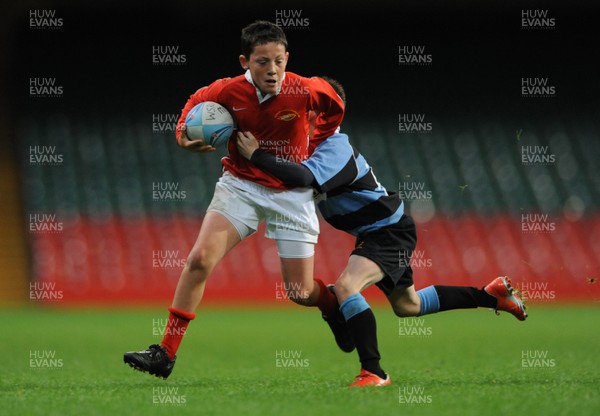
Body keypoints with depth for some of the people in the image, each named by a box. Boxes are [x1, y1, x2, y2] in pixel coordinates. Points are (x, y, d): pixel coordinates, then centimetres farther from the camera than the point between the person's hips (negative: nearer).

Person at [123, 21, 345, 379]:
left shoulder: (305, 91, -18)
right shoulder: (229, 91, -15)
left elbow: (335, 107, 5)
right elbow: (196, 102, 8)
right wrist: (184, 133, -10)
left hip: (292, 193, -1)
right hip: (240, 185, 1)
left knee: (300, 293, 0)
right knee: (200, 259, -17)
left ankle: (336, 302, 39)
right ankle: (166, 354, -11)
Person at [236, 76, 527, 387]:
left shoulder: (335, 148, -28)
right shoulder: (317, 143, 2)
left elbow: (303, 177, -45)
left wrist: (257, 156, -42)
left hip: (391, 231, -11)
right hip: (373, 233, 11)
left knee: (345, 286, -30)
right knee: (407, 305, 23)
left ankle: (373, 372, -25)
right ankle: (493, 294, 37)